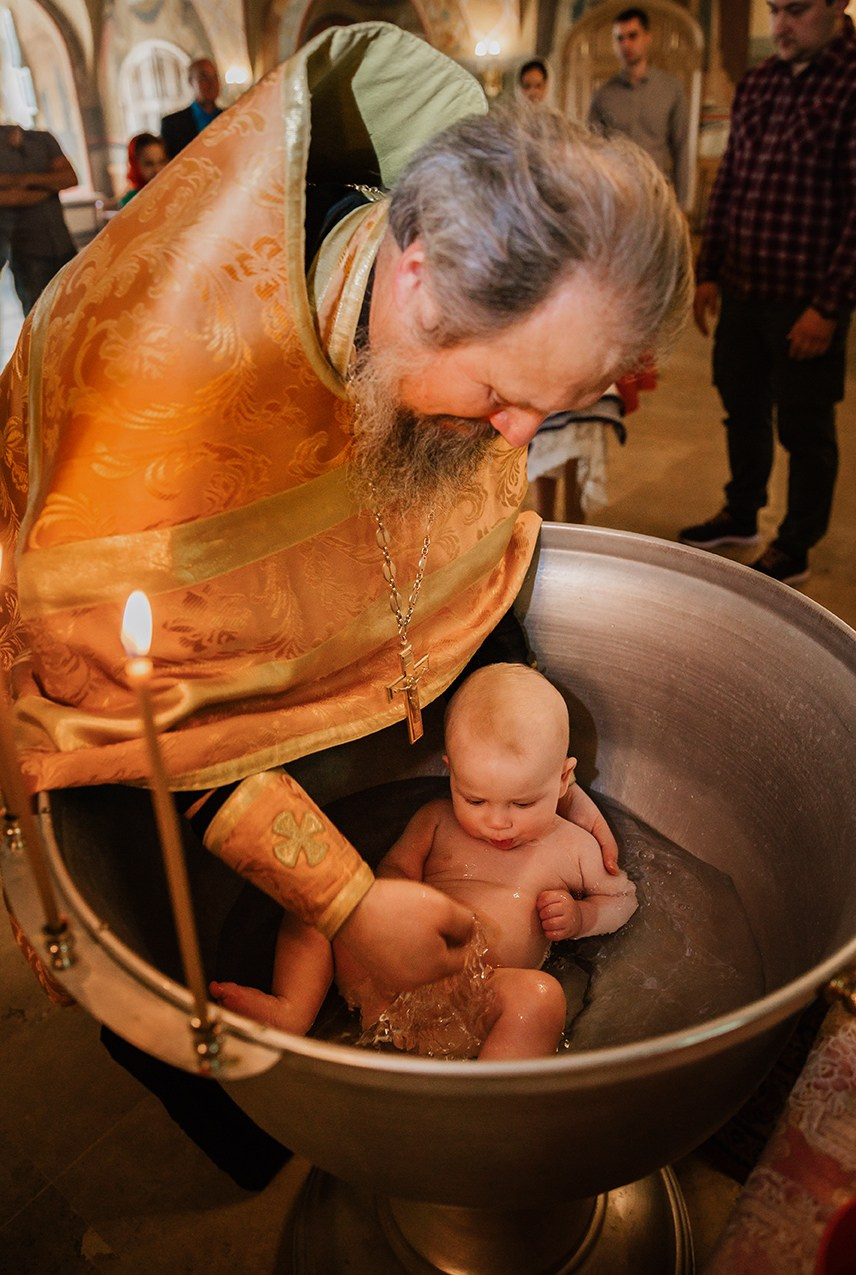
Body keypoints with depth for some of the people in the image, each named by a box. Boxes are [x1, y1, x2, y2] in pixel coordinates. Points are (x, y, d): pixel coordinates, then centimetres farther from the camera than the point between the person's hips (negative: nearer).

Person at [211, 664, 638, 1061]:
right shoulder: (436, 820, 12)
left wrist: (580, 917, 0)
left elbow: (623, 897, 22)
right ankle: (292, 1010, -15)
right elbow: (391, 871, 13)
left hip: (474, 1003, -3)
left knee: (540, 994, -34)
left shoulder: (572, 847, 10)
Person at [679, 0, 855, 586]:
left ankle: (795, 550, 19)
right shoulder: (758, 82, 10)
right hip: (741, 289, 7)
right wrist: (708, 272, 10)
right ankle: (741, 515, 37)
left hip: (806, 301, -6)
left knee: (804, 428, 5)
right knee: (742, 409, 17)